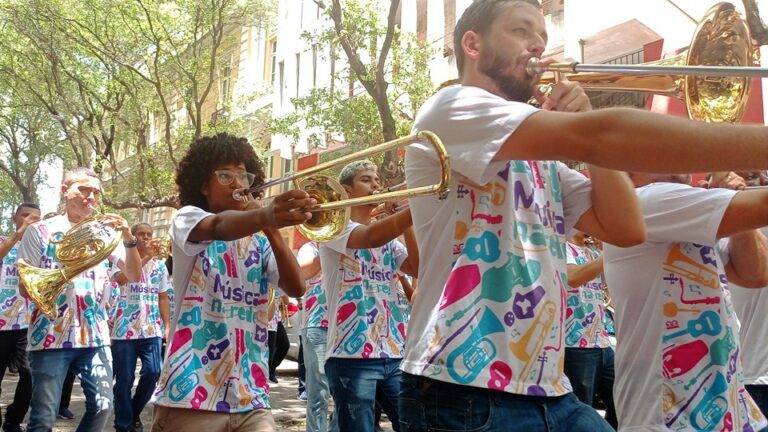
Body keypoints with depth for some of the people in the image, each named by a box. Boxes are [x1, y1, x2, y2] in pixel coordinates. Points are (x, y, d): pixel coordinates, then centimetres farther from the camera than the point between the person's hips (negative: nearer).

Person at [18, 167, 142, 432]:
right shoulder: (40, 231, 1)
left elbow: (135, 276, 2)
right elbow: (26, 288, -4)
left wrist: (129, 239, -14)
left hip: (95, 336, 3)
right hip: (51, 337, -3)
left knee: (102, 407, 5)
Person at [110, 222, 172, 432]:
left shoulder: (160, 265, 13)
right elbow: (121, 278, -21)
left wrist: (167, 325, 7)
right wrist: (146, 257, -25)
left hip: (152, 329, 3)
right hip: (125, 329, -3)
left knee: (153, 372, -8)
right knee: (124, 379, 0)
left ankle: (134, 414, 17)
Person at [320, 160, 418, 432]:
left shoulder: (389, 237, 19)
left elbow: (419, 269, 3)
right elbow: (371, 237, -23)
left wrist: (405, 219, -2)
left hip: (395, 353, 6)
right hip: (352, 354, -6)